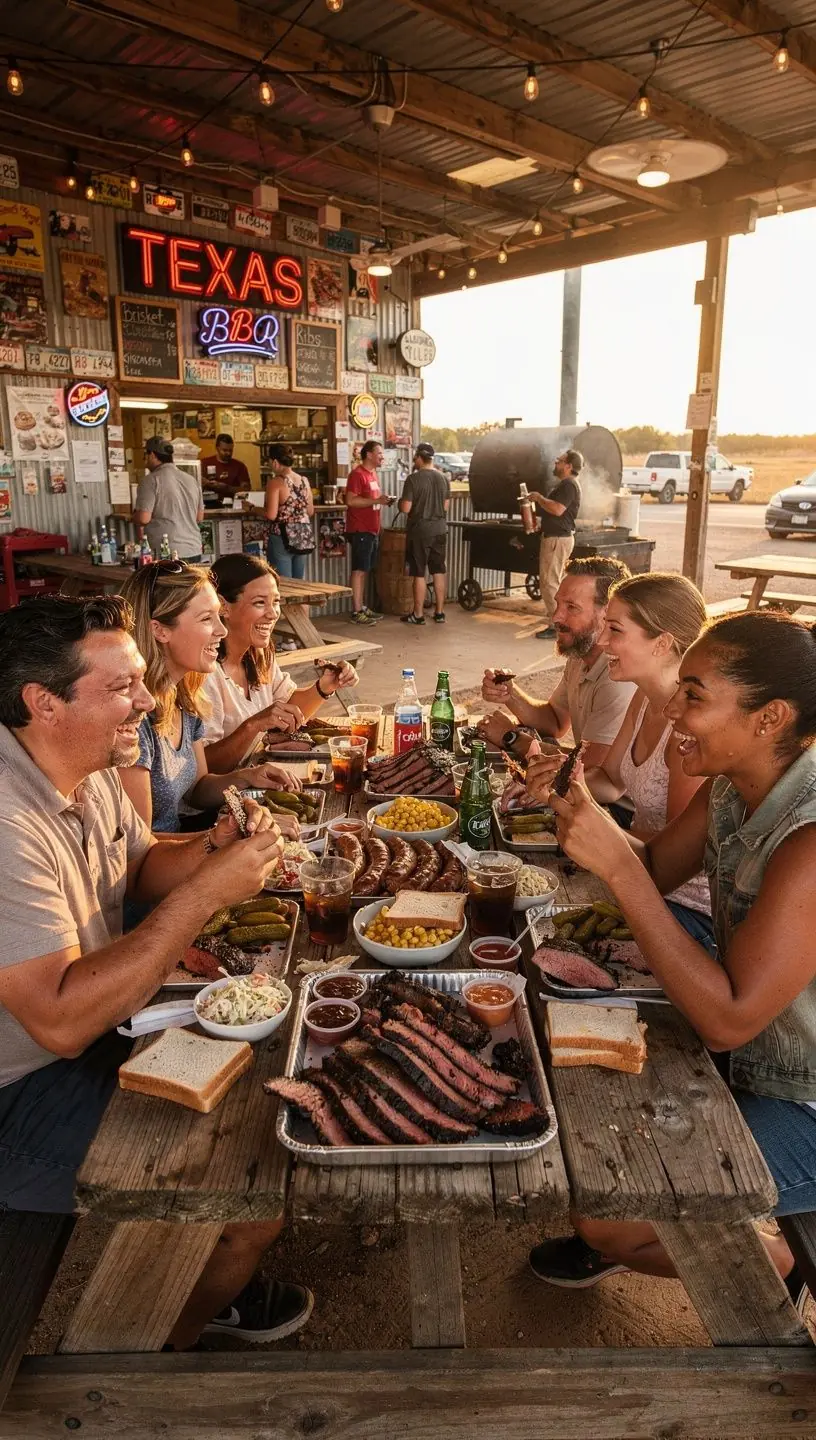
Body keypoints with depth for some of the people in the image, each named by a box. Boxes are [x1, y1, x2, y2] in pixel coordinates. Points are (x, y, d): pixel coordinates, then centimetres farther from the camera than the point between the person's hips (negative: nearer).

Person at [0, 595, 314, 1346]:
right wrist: (207, 894, -32)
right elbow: (61, 1020, -32)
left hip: (106, 1024, 9)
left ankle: (217, 1282, 32)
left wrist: (216, 850, -10)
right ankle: (165, 1342, 21)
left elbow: (140, 868, 12)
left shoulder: (89, 771, -2)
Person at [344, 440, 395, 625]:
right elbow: (351, 500, -21)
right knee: (359, 570, -7)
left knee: (365, 570, 12)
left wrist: (383, 500, 11)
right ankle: (356, 612, -4)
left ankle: (362, 607, 19)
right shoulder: (357, 474, -12)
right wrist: (376, 500, -22)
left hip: (372, 530, 9)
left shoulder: (374, 473, 17)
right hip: (360, 530, -9)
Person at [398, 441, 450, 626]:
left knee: (419, 574, 1)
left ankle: (418, 615, 7)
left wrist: (400, 502, 8)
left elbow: (405, 508, -13)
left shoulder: (413, 479, -12)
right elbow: (446, 506, 12)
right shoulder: (444, 478, 5)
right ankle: (439, 612, 15)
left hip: (420, 531, -5)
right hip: (440, 530, 5)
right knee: (439, 572, 10)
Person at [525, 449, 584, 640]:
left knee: (550, 582, -10)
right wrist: (538, 500, 14)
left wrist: (539, 498, -15)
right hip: (555, 537, 11)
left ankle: (555, 626, -8)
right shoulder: (565, 484, 19)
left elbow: (557, 509, -27)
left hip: (558, 539, -11)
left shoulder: (569, 485, -15)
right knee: (557, 581, 14)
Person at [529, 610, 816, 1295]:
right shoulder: (733, 784, -8)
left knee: (605, 1212, -10)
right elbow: (654, 870, 6)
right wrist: (577, 804, -13)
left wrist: (616, 866, -35)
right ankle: (611, 1238, 35)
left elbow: (727, 1020, -32)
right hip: (751, 1057, 8)